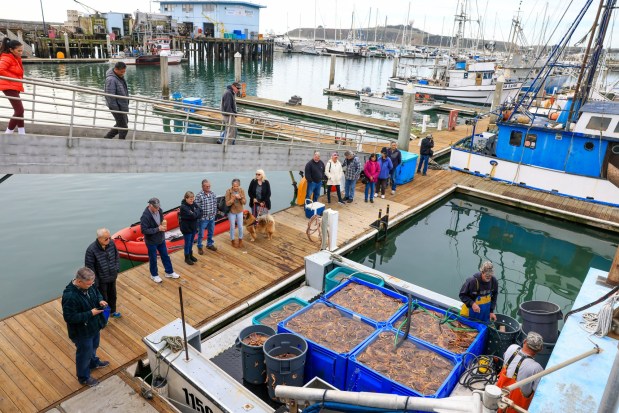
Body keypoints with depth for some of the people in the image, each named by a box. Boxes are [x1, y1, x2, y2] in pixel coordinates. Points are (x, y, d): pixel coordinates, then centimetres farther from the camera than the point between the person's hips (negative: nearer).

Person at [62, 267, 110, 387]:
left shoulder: (88, 284, -14)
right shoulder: (70, 296, -37)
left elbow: (96, 292, 7)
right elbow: (70, 317, -31)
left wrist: (100, 300, -14)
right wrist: (90, 313, -30)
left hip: (94, 325, 7)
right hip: (81, 331, -7)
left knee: (93, 346, 32)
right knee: (84, 353, 16)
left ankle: (93, 362, 60)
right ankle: (84, 377, 41)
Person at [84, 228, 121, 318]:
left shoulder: (111, 243, -13)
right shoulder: (91, 250, -27)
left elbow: (117, 256, 5)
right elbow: (89, 268, -19)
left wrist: (117, 269, 3)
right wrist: (95, 283, -15)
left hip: (112, 277, 5)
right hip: (101, 280, -5)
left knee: (112, 295, 25)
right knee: (103, 298, 13)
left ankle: (112, 311, 49)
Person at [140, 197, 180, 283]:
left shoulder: (158, 210, -7)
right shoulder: (145, 216, -27)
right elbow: (144, 230, -26)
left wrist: (163, 224, -10)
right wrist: (157, 229, -28)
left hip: (161, 239, 6)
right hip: (151, 241, -6)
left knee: (165, 256, 18)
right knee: (153, 259, 12)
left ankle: (169, 272, 35)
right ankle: (154, 275, 33)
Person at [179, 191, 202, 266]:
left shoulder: (193, 204, -1)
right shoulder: (183, 207, -22)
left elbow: (200, 212, -4)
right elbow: (193, 215, -30)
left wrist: (195, 214, -21)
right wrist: (197, 211, -13)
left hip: (193, 226, 6)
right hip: (186, 228, -6)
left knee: (191, 242, 20)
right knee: (187, 243, 7)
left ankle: (190, 255, 37)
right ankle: (187, 258, 23)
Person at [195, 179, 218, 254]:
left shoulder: (212, 194, 0)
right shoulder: (199, 195, -18)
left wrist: (214, 213, 7)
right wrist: (199, 216, -13)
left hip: (212, 218, 5)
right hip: (203, 218, -5)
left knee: (211, 232, 20)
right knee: (201, 234, 9)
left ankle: (210, 244, 40)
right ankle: (200, 247, 26)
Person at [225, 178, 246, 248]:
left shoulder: (241, 191, -11)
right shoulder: (228, 191, -18)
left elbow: (244, 202, -8)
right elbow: (227, 203, -18)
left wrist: (240, 198, -27)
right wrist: (233, 199, -33)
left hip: (240, 211, 2)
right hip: (231, 212, -2)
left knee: (240, 227, 11)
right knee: (232, 227, 10)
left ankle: (240, 240, 31)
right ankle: (233, 241, 28)